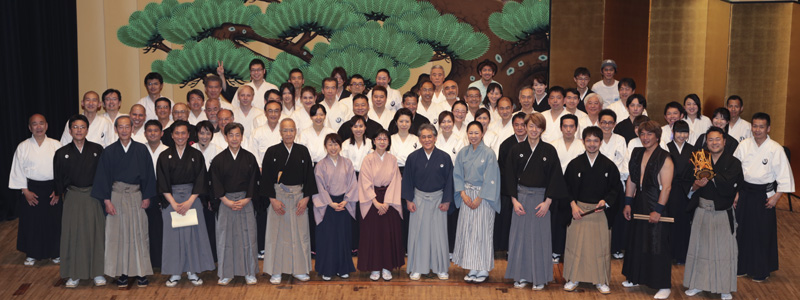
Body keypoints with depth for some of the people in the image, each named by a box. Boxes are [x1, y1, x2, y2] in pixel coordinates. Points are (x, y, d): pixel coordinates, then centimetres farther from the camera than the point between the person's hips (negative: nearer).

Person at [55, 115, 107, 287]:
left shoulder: (97, 150, -1)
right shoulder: (62, 153, 2)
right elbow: (58, 178, 10)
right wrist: (62, 194, 7)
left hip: (93, 196, -1)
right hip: (72, 197, 1)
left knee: (95, 232, 2)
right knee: (73, 233, 2)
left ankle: (97, 272, 11)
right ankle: (74, 274, 12)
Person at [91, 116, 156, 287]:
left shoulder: (142, 150, 2)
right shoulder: (109, 152, 2)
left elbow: (149, 174, 5)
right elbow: (103, 177, 2)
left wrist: (147, 196, -1)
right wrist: (106, 200, -5)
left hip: (137, 196, 0)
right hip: (116, 196, 0)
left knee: (139, 233, 2)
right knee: (117, 233, 2)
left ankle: (142, 272, 9)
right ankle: (122, 273, 10)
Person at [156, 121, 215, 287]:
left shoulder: (196, 155, 3)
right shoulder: (165, 156, 3)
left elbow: (200, 181, -1)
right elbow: (162, 183, -1)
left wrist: (189, 202, -10)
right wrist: (174, 203, -10)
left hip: (192, 197, 0)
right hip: (171, 200, 0)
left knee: (193, 233, 0)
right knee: (173, 234, 1)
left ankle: (192, 271, 10)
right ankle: (175, 273, 10)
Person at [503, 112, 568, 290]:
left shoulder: (549, 151, -1)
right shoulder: (516, 150, 3)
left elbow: (555, 177, -2)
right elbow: (510, 176, 3)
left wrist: (547, 202, -9)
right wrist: (514, 200, -6)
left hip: (541, 198, -1)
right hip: (521, 197, 1)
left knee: (539, 236, 3)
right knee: (520, 235, 5)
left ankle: (539, 278, 14)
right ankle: (521, 276, 16)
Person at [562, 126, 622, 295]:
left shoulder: (608, 165, 2)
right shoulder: (574, 164, 2)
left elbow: (616, 188, 6)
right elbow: (566, 187, 5)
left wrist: (606, 201, -9)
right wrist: (573, 205, -6)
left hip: (600, 211, 0)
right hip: (578, 209, 0)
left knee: (600, 246, 4)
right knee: (576, 244, 3)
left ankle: (601, 281, 17)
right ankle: (573, 278, 17)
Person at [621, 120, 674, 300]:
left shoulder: (664, 158, -12)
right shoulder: (636, 154, 8)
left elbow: (666, 187, -17)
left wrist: (658, 210, -21)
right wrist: (628, 203, 8)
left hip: (656, 204, -7)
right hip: (639, 203, 7)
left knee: (657, 243, -3)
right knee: (636, 240, 15)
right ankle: (635, 278, 30)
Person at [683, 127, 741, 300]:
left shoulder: (733, 162, -4)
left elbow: (728, 185, -19)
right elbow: (689, 187, -1)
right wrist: (696, 185, -22)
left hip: (723, 213, -2)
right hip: (702, 210, 2)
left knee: (724, 249, 4)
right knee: (699, 247, 9)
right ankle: (697, 284, 22)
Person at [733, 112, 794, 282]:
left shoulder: (775, 149, -11)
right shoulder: (744, 145, -1)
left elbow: (784, 175, -7)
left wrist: (776, 196, -11)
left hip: (764, 194, -3)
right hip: (744, 192, 3)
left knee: (763, 233, 3)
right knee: (743, 230, 9)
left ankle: (761, 271, 18)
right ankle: (743, 267, 24)